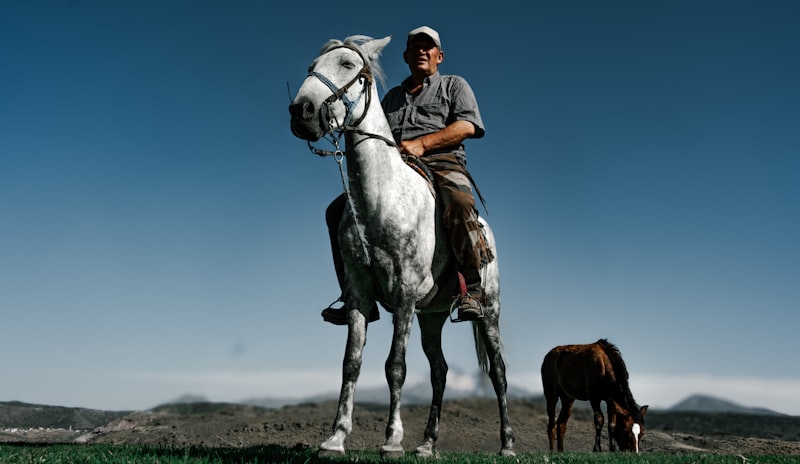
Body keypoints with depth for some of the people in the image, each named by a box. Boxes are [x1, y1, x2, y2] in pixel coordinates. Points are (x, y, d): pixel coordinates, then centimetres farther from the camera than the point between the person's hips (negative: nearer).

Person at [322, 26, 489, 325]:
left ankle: (471, 290, -34)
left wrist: (421, 144, -12)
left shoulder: (455, 85, 20)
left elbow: (468, 126, 1)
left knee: (458, 204, -40)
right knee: (338, 210, -13)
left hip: (443, 164, -4)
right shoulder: (392, 97, 33)